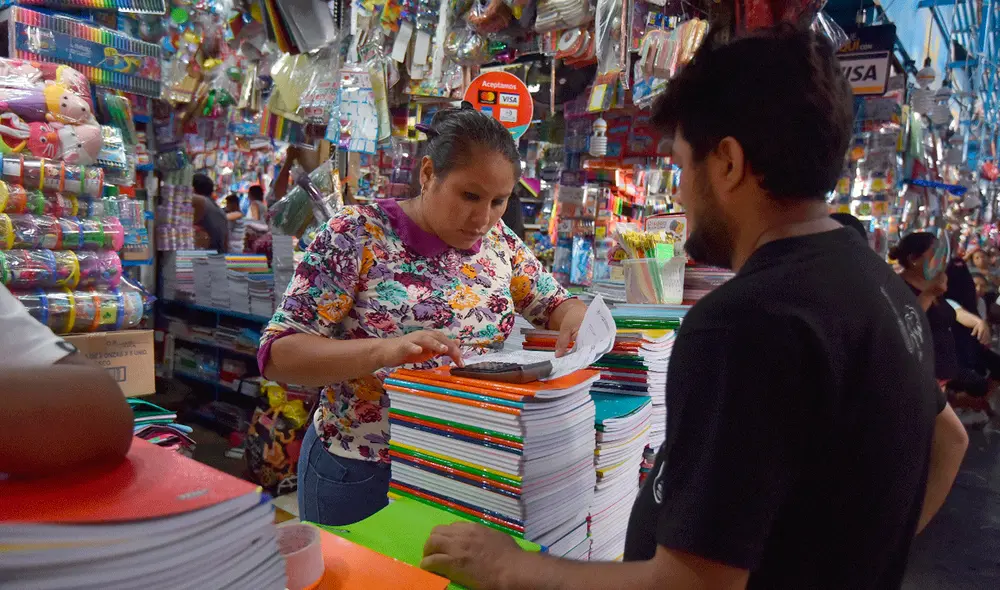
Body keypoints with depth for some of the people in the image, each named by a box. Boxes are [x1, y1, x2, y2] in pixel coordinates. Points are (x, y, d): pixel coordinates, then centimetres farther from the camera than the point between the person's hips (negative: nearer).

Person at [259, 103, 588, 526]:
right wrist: (386, 349, -35)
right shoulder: (357, 234, -15)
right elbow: (278, 354, -18)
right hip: (362, 474, -4)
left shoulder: (499, 241, 0)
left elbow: (557, 304, 10)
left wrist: (576, 318, -14)